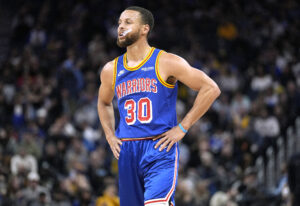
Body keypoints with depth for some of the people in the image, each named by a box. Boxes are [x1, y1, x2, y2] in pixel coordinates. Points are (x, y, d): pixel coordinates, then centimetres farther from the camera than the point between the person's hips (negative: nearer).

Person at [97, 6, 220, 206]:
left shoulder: (166, 62, -5)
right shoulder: (111, 70, 10)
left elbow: (211, 89, -6)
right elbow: (104, 102, 32)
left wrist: (183, 127, -9)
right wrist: (110, 135, 15)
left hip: (160, 147, -5)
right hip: (127, 151, 5)